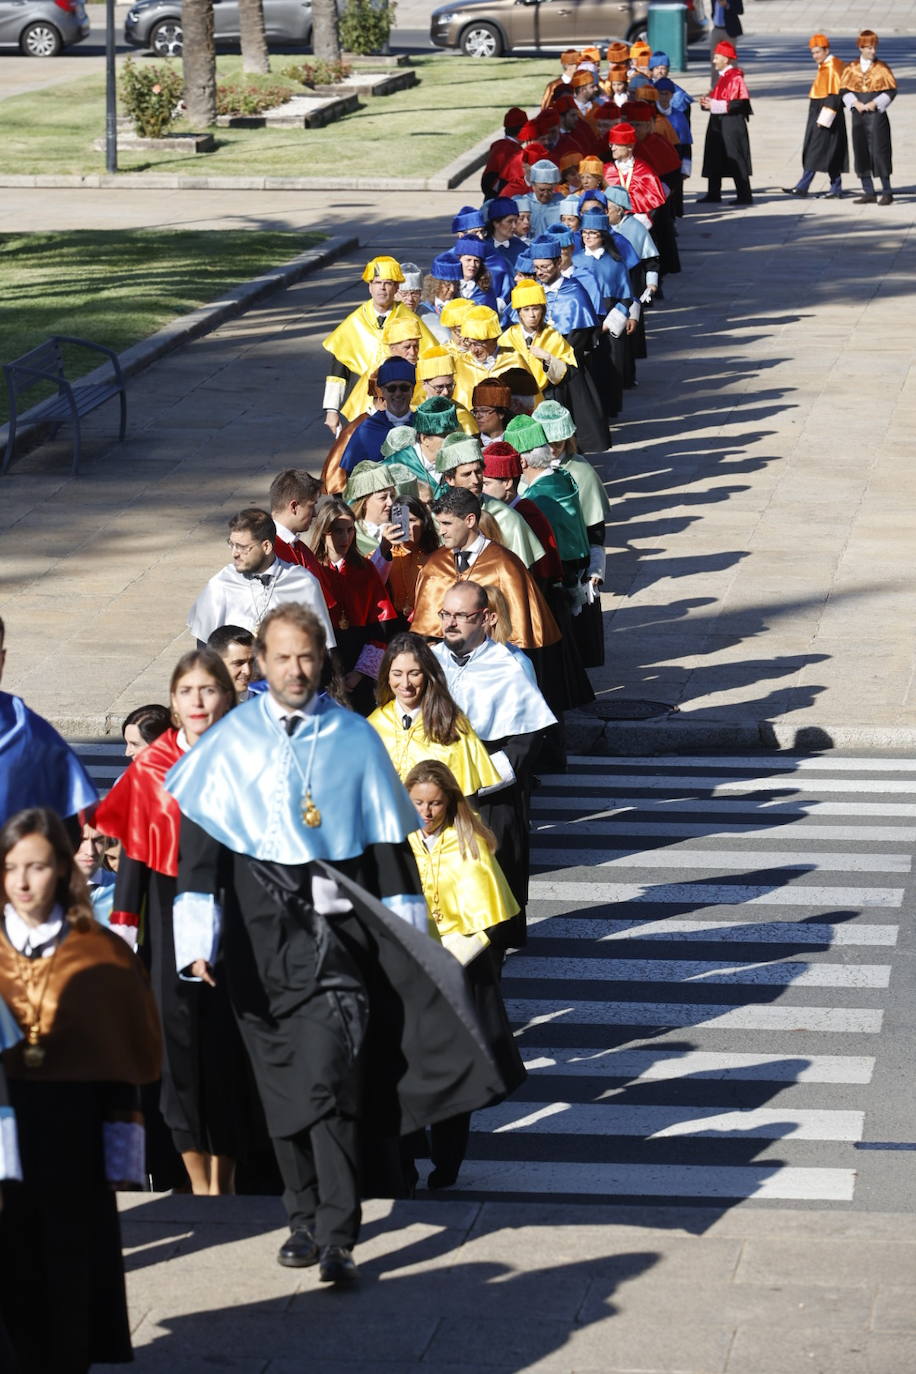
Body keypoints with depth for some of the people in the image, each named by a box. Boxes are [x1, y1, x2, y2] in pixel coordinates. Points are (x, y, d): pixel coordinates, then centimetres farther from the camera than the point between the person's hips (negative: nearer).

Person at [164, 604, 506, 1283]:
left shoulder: (354, 739, 4)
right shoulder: (231, 742, 3)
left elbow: (388, 841, 8)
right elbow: (199, 838, 3)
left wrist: (407, 942, 6)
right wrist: (198, 936, -4)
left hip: (337, 926, -2)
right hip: (261, 928, 2)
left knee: (329, 1078, -12)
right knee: (282, 1081, 7)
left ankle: (336, 1236, -12)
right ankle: (306, 1219, 20)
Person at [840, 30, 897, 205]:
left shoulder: (882, 68, -1)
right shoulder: (851, 69, 6)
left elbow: (891, 90, -3)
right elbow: (844, 90, 6)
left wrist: (875, 103, -13)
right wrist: (855, 103, -10)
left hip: (877, 114, -4)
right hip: (858, 115, 4)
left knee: (879, 151, -7)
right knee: (861, 153, 5)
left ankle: (887, 192, -2)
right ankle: (869, 192, 12)